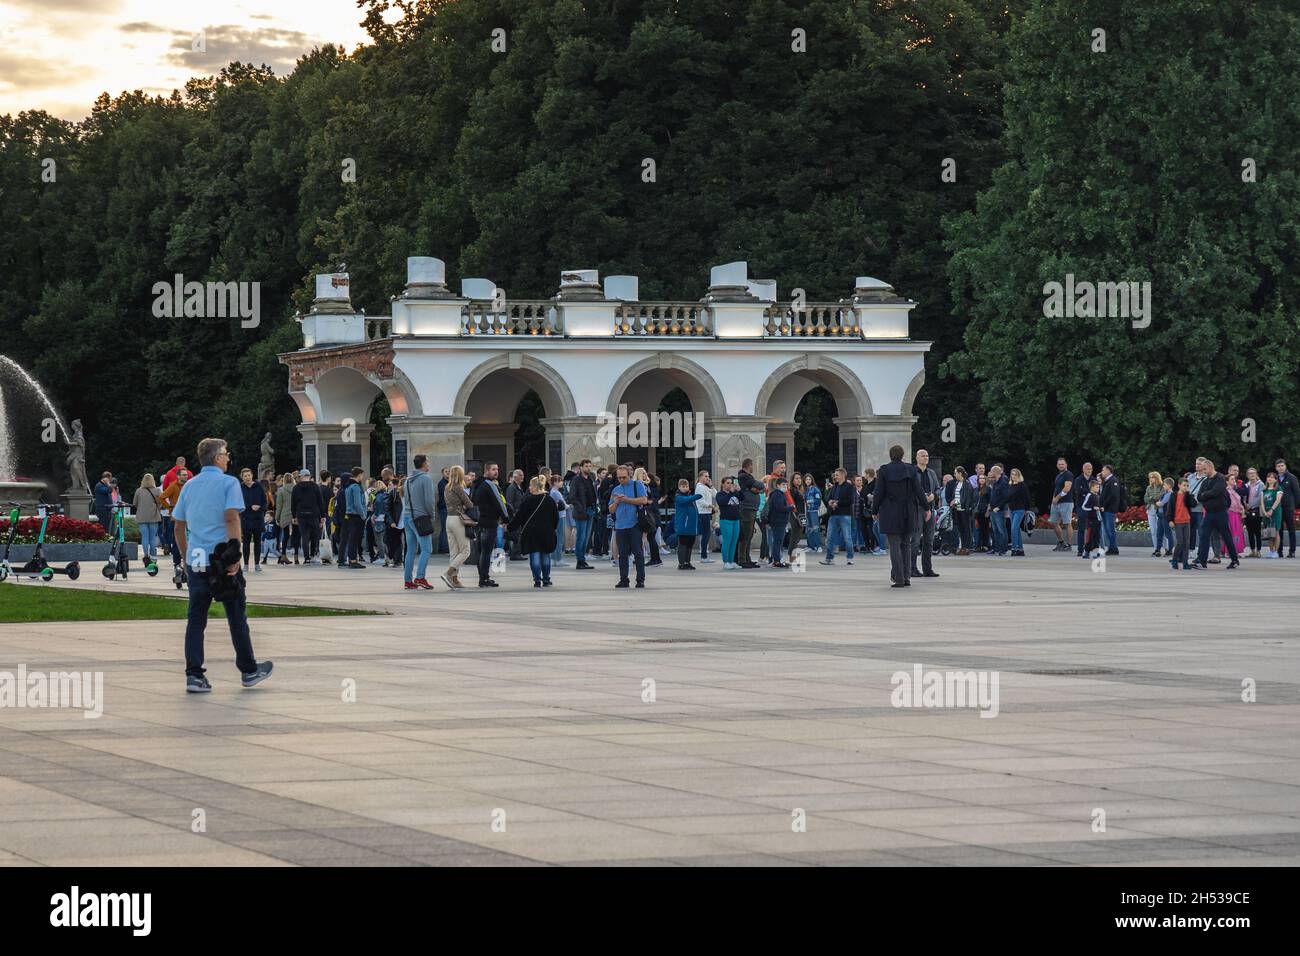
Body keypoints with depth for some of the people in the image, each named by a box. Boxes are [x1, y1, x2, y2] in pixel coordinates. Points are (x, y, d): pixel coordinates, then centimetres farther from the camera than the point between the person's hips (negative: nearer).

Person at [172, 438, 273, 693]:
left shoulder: (189, 485, 12)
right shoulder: (228, 483, -5)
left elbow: (179, 525, 15)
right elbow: (231, 518, -16)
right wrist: (235, 555, -16)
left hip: (195, 560, 5)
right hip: (222, 558, -5)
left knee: (195, 619, 3)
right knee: (237, 617, 8)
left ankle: (193, 675, -4)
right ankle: (248, 671, 17)